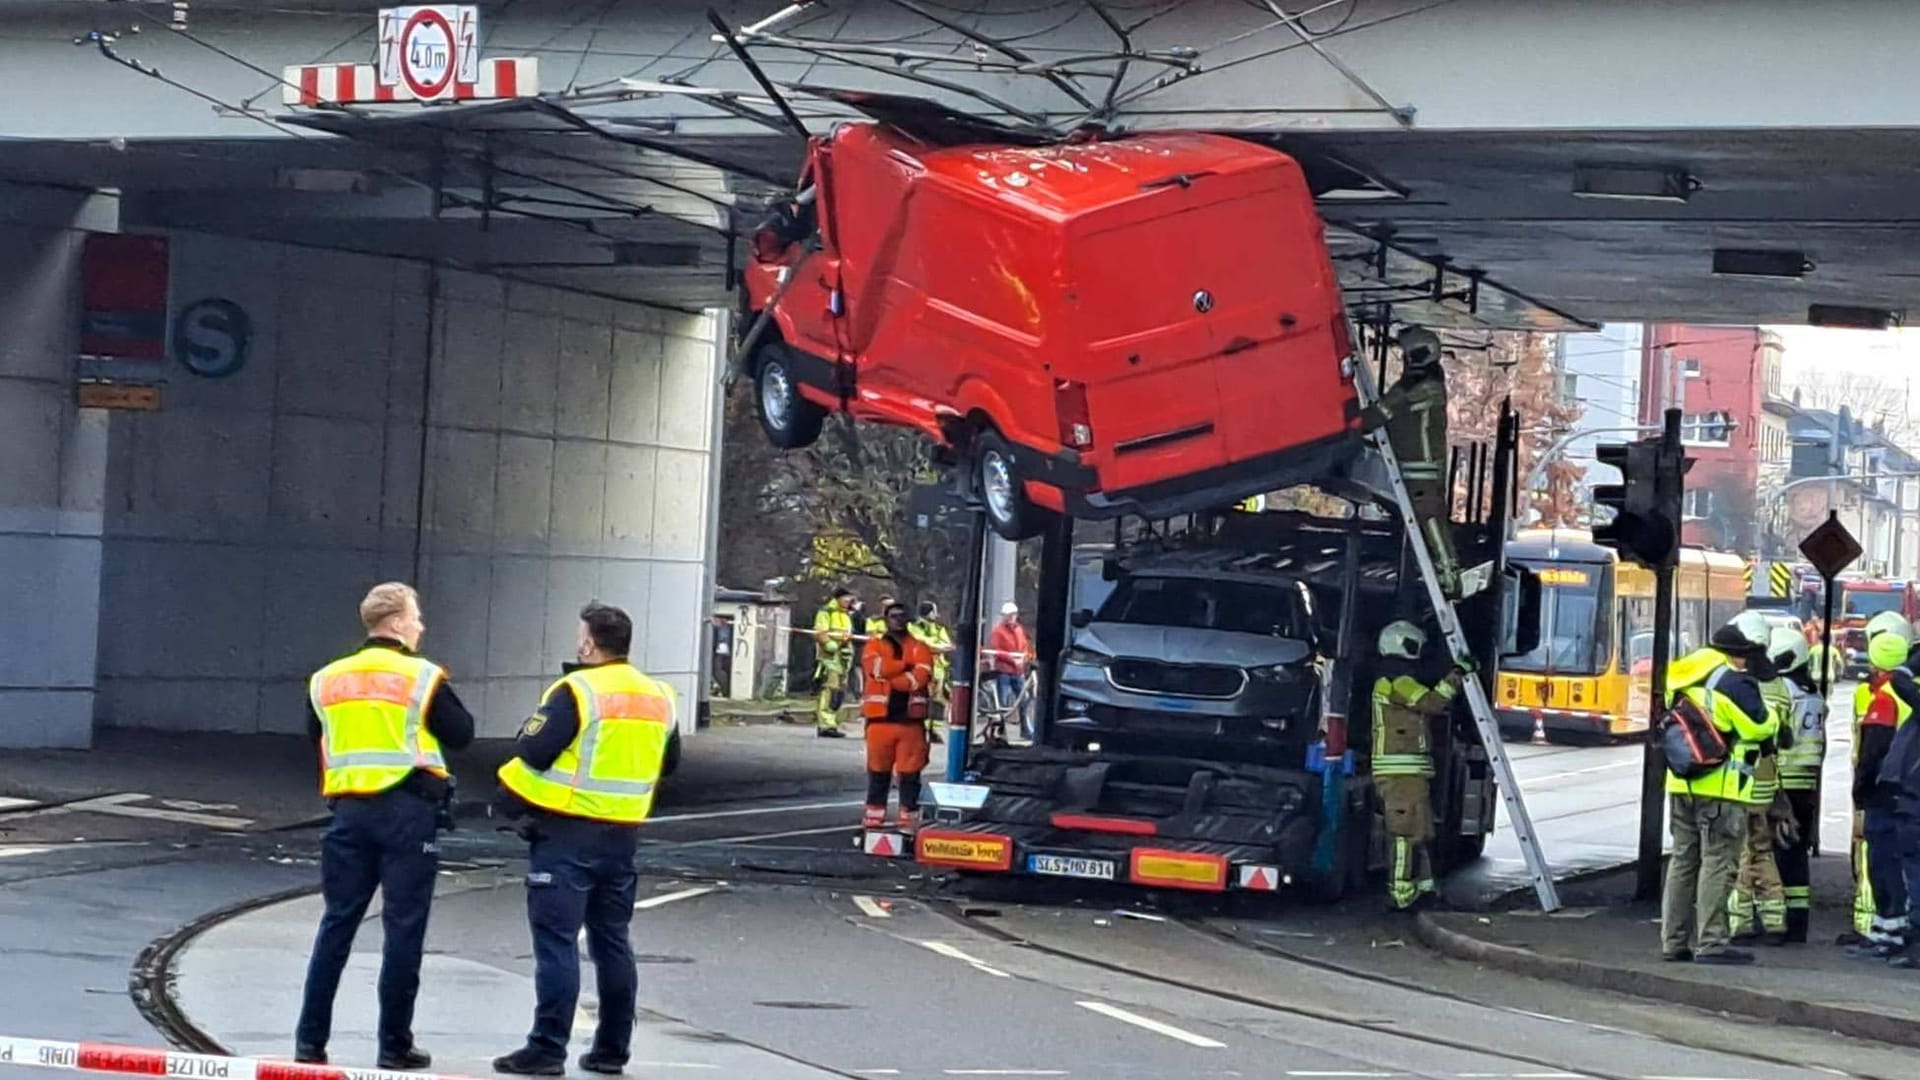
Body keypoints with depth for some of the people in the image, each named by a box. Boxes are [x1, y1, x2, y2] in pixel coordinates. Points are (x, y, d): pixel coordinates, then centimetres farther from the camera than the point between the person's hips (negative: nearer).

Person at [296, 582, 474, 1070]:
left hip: (350, 811, 4)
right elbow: (461, 733, -2)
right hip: (407, 812, -4)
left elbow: (317, 738, 15)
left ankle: (311, 1041, 10)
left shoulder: (326, 680, 7)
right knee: (403, 929, 2)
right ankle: (395, 1045, 4)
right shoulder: (422, 677, -7)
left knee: (337, 924, 10)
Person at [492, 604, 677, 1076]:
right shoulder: (657, 698, 9)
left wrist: (511, 800, 1)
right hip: (622, 834, 7)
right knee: (612, 939, 14)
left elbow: (533, 752, -16)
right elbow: (664, 763, 18)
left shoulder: (577, 691, -13)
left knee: (556, 940, -3)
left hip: (566, 832, -7)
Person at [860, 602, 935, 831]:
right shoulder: (874, 646, 9)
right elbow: (876, 668, -13)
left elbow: (920, 677, -9)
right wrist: (905, 664, -7)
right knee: (878, 772, 6)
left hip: (911, 720, 0)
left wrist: (889, 674, -8)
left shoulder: (920, 649, 10)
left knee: (910, 773, 0)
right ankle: (873, 820, 14)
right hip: (881, 718, 0)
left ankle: (909, 821, 5)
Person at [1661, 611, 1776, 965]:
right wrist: (1772, 717, 12)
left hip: (1682, 783, 8)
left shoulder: (1687, 675, 9)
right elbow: (1759, 727, -9)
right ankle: (1710, 943, -5)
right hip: (1721, 788, -8)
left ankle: (1674, 940, 17)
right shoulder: (1735, 683, -16)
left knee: (1684, 860, 14)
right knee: (1718, 863, -4)